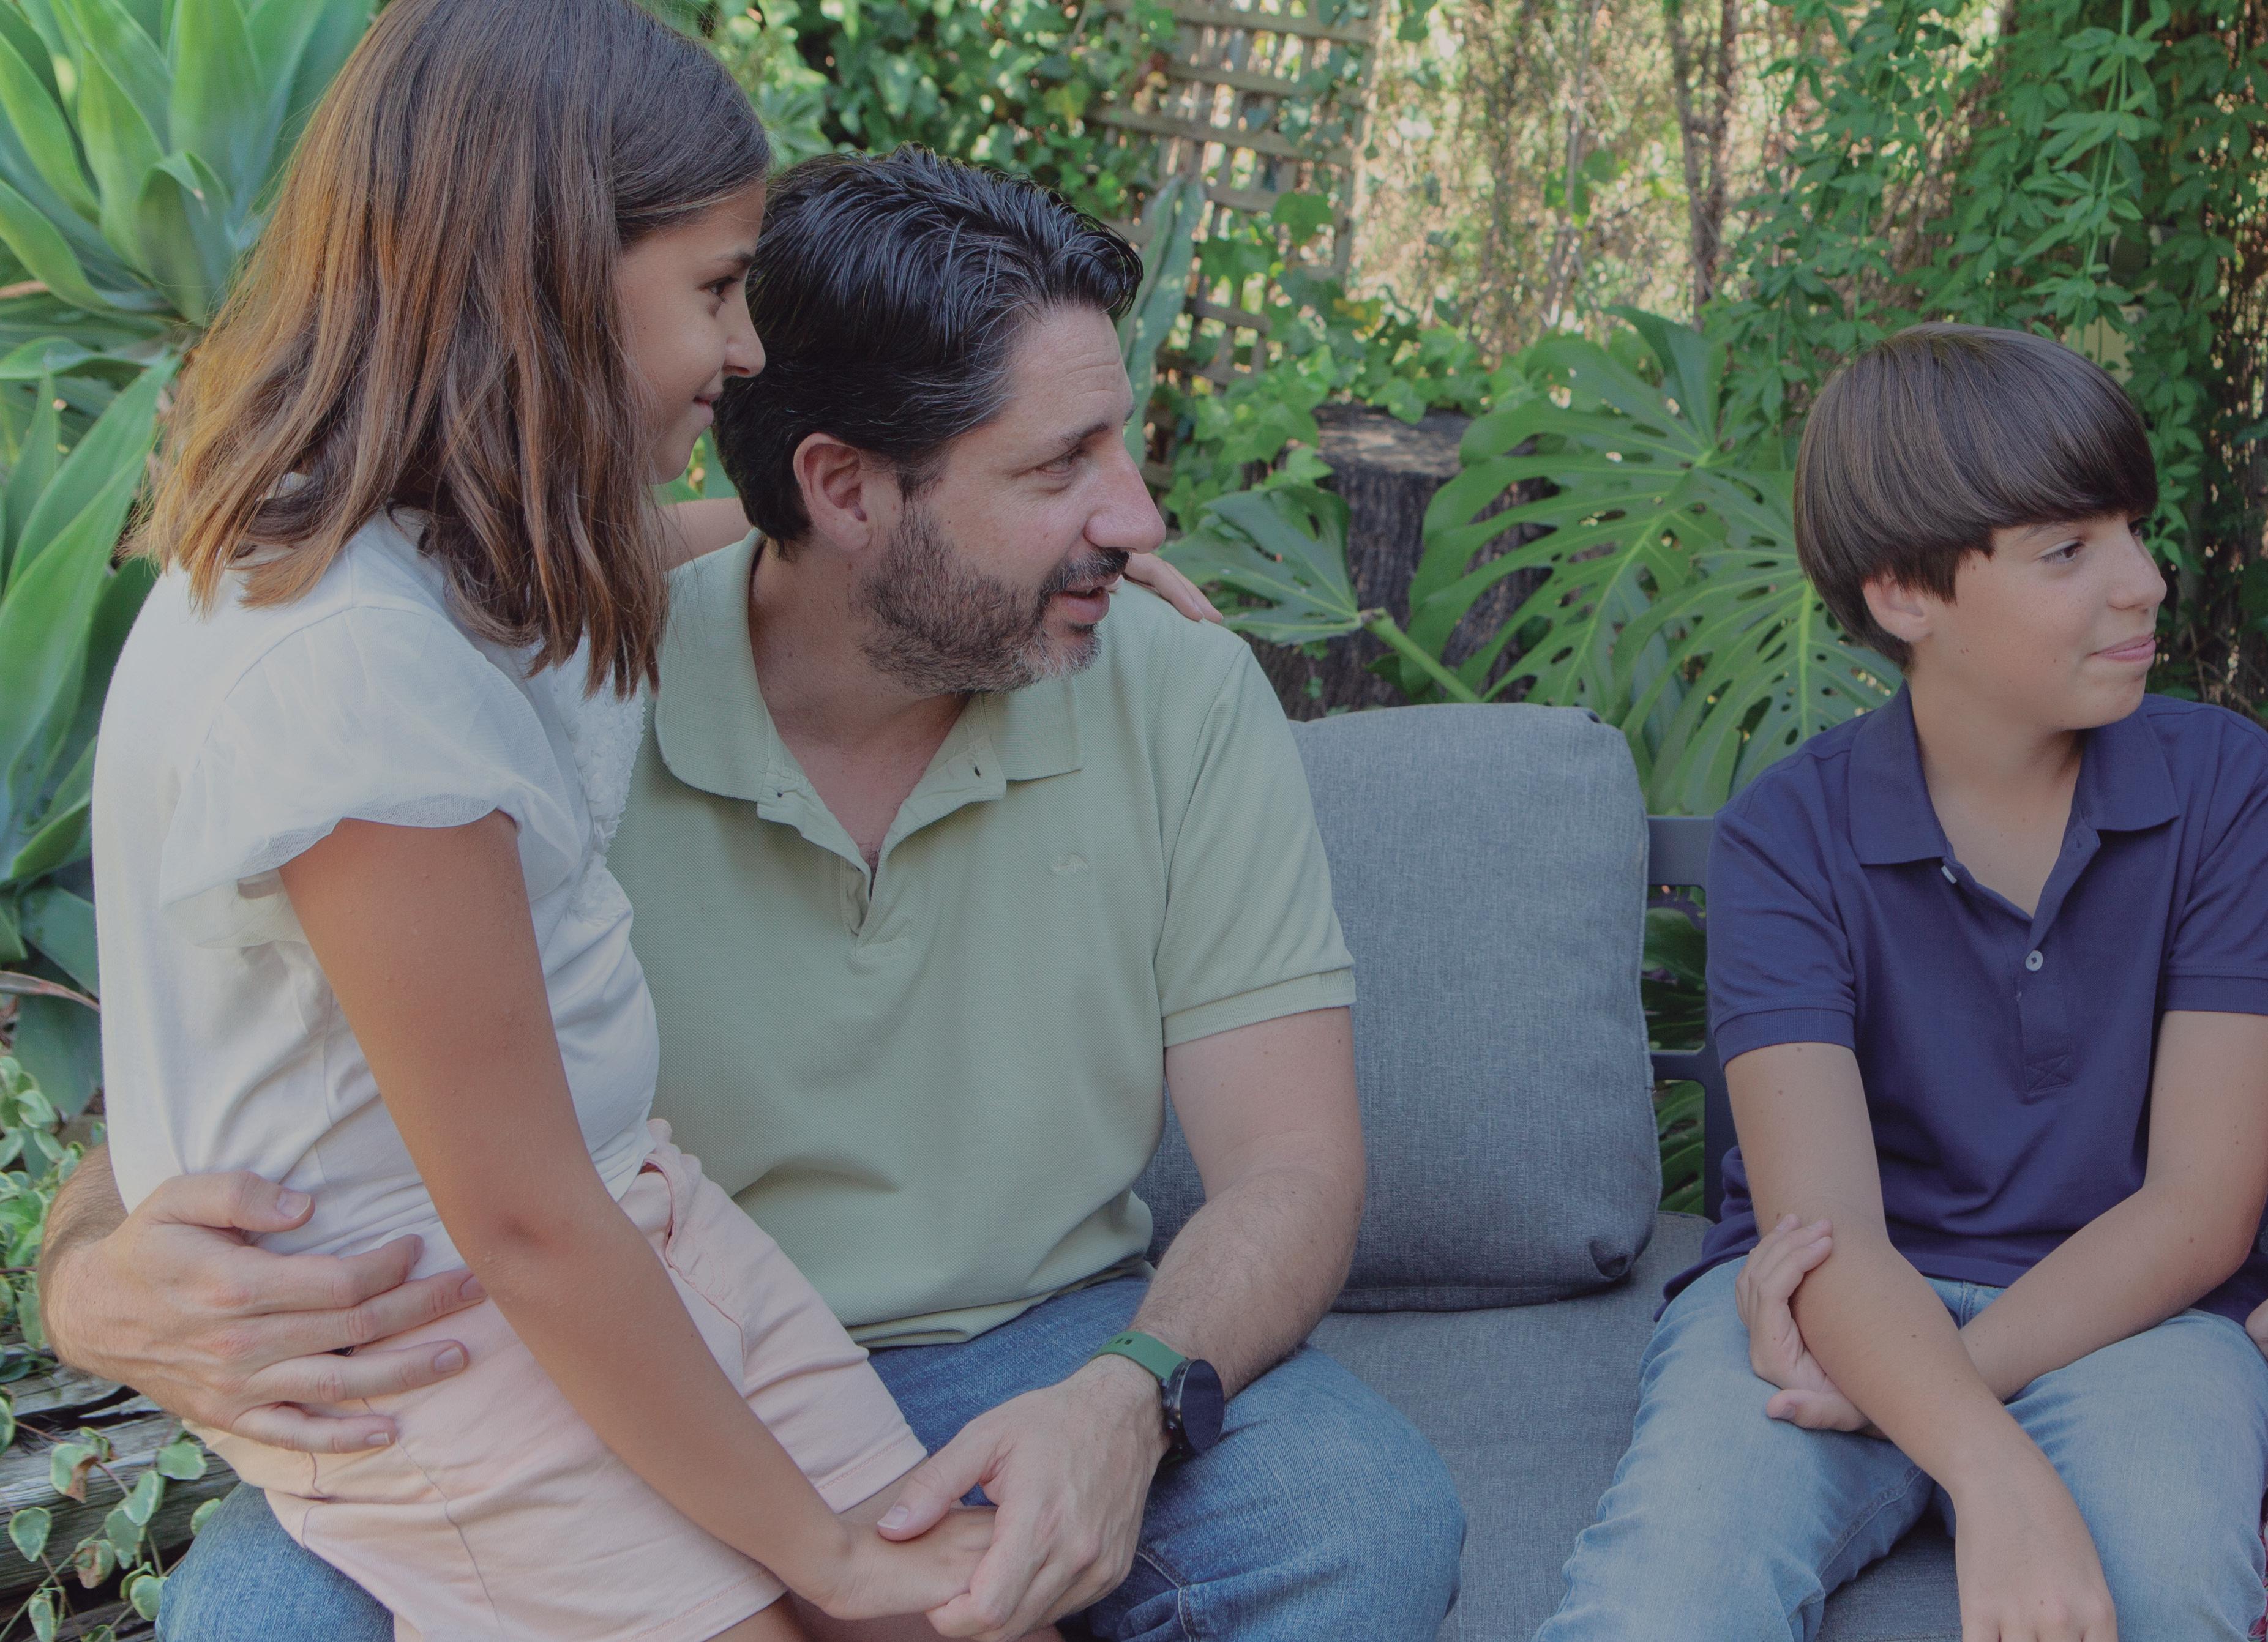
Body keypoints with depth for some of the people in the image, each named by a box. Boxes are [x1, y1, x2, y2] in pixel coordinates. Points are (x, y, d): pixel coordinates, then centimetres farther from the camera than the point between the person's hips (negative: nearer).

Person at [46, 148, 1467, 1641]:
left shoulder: (1183, 698, -8)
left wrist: (1131, 1400, -32)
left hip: (1038, 1351, 1)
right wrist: (99, 1282, -36)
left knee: (1370, 1520, -29)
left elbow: (1290, 1166, -9)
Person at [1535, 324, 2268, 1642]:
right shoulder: (1790, 836, -5)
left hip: (2119, 1308, 2)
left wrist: (1928, 1379, -20)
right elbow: (1824, 1222, -17)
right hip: (1852, 1306, -1)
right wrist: (1997, 1480, -37)